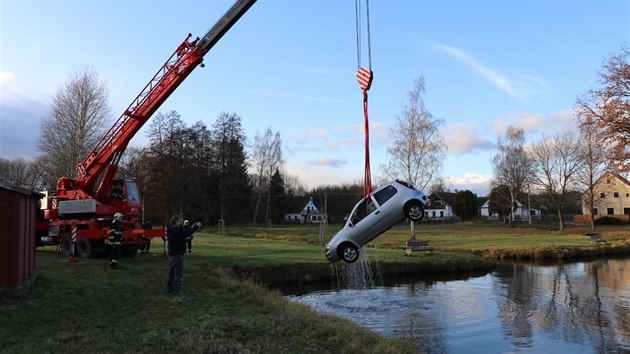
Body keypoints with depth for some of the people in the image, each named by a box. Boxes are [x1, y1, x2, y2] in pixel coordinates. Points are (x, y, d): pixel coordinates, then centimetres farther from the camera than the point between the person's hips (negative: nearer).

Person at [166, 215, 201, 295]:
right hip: (178, 255, -9)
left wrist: (192, 227, 13)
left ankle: (169, 289, 24)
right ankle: (177, 290, 0)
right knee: (179, 273, -2)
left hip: (171, 254, 9)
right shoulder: (178, 230, -20)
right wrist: (197, 226, -4)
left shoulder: (170, 230, 8)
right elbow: (188, 232, -18)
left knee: (171, 272, 17)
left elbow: (184, 231, 14)